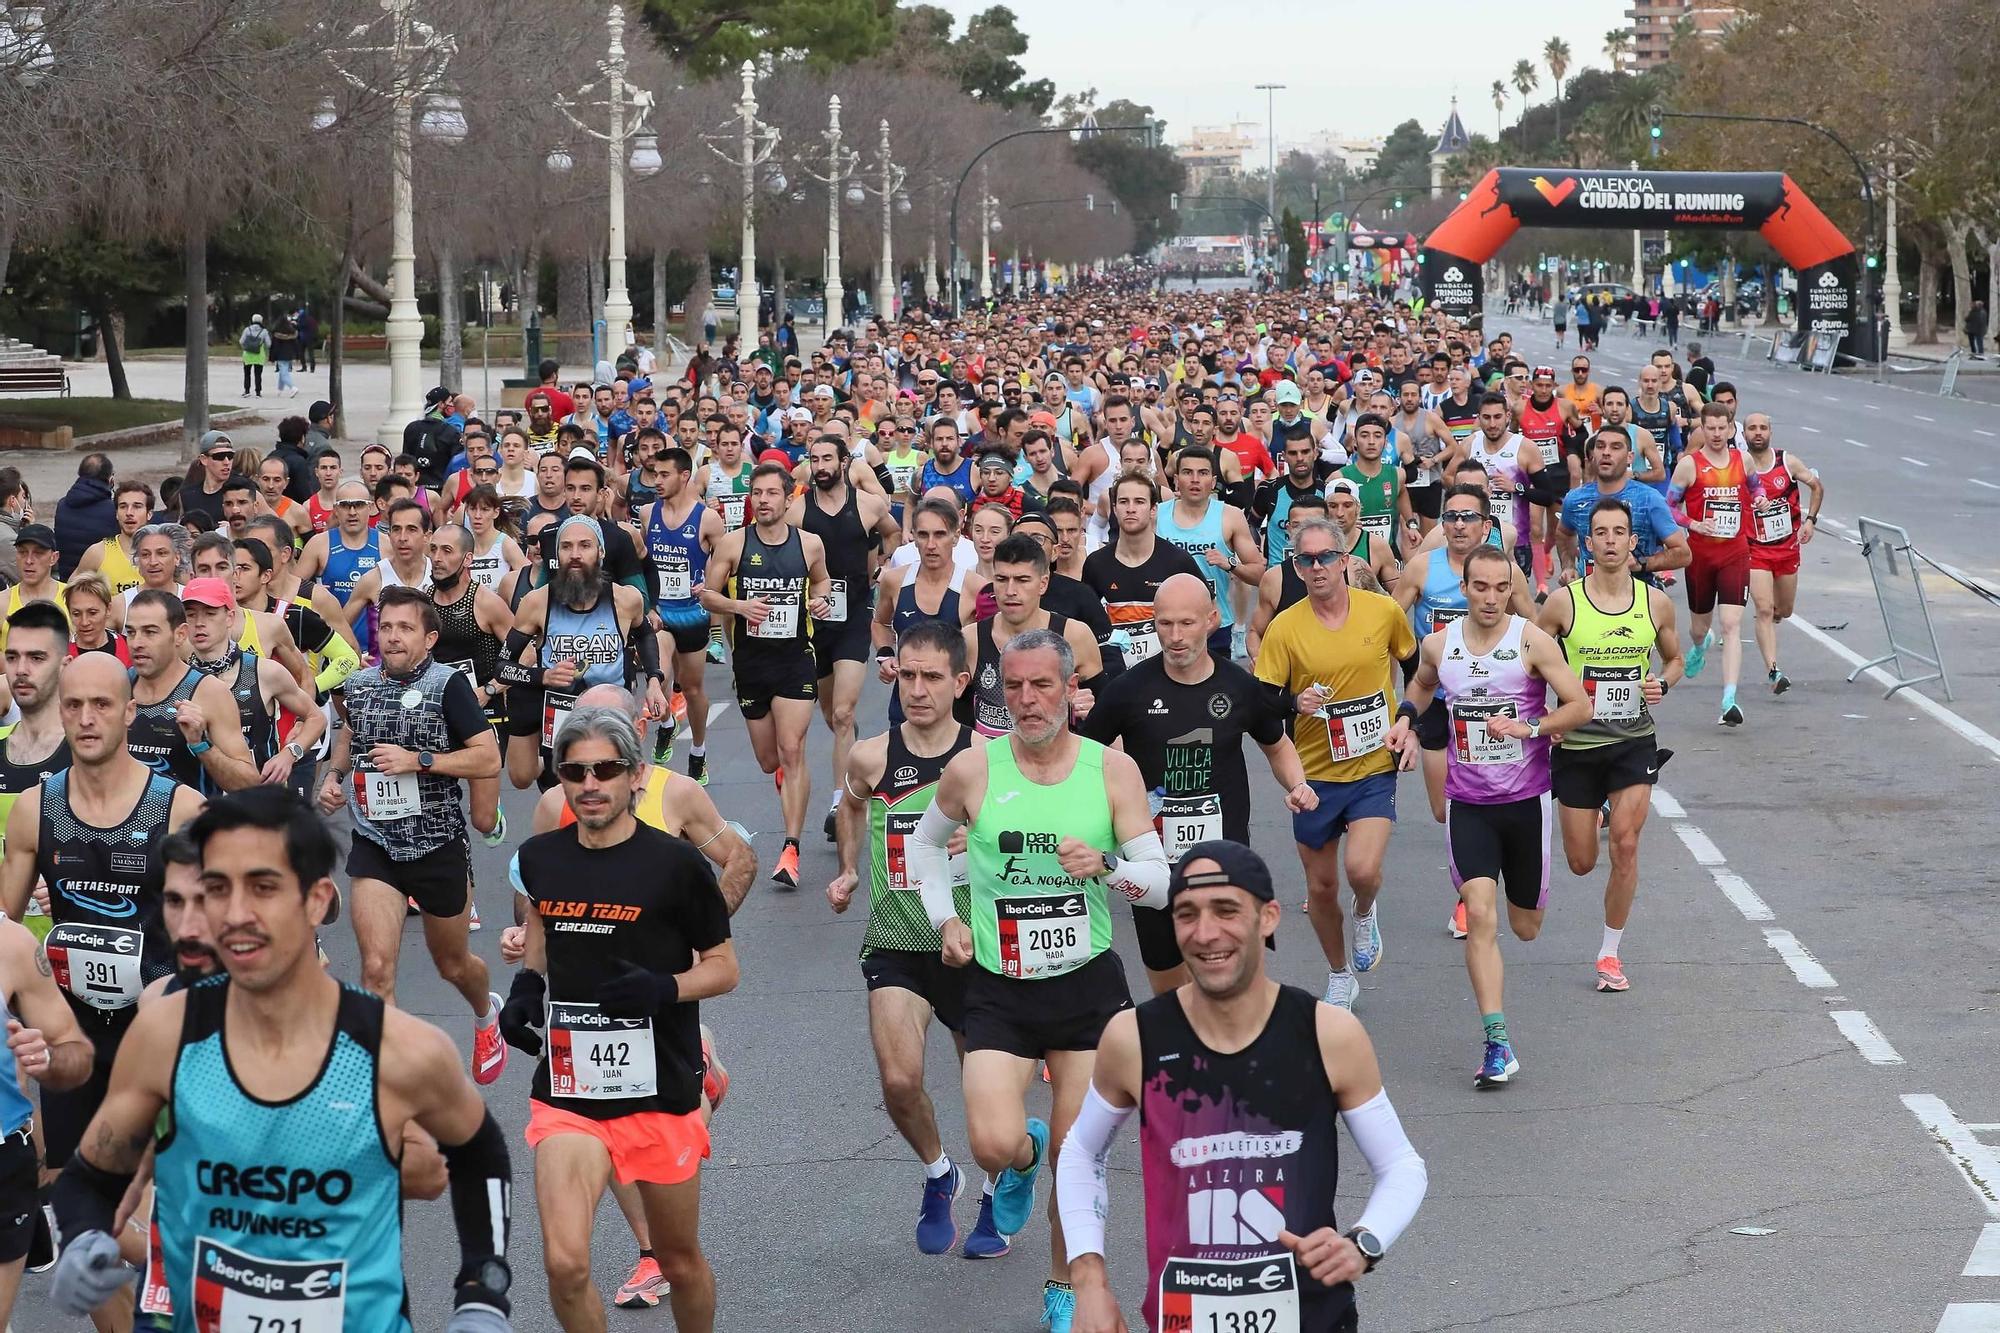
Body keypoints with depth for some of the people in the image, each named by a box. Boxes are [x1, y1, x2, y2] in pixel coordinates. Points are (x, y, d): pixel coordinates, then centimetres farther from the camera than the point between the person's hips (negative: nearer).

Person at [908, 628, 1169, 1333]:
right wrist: (945, 919, 5)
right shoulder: (973, 769, -4)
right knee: (993, 1143, -17)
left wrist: (1105, 866, -23)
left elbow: (1161, 882, -4)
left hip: (1089, 985, 0)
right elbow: (925, 842, 16)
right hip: (999, 989, 0)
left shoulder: (1113, 770, -4)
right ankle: (1024, 1155, 21)